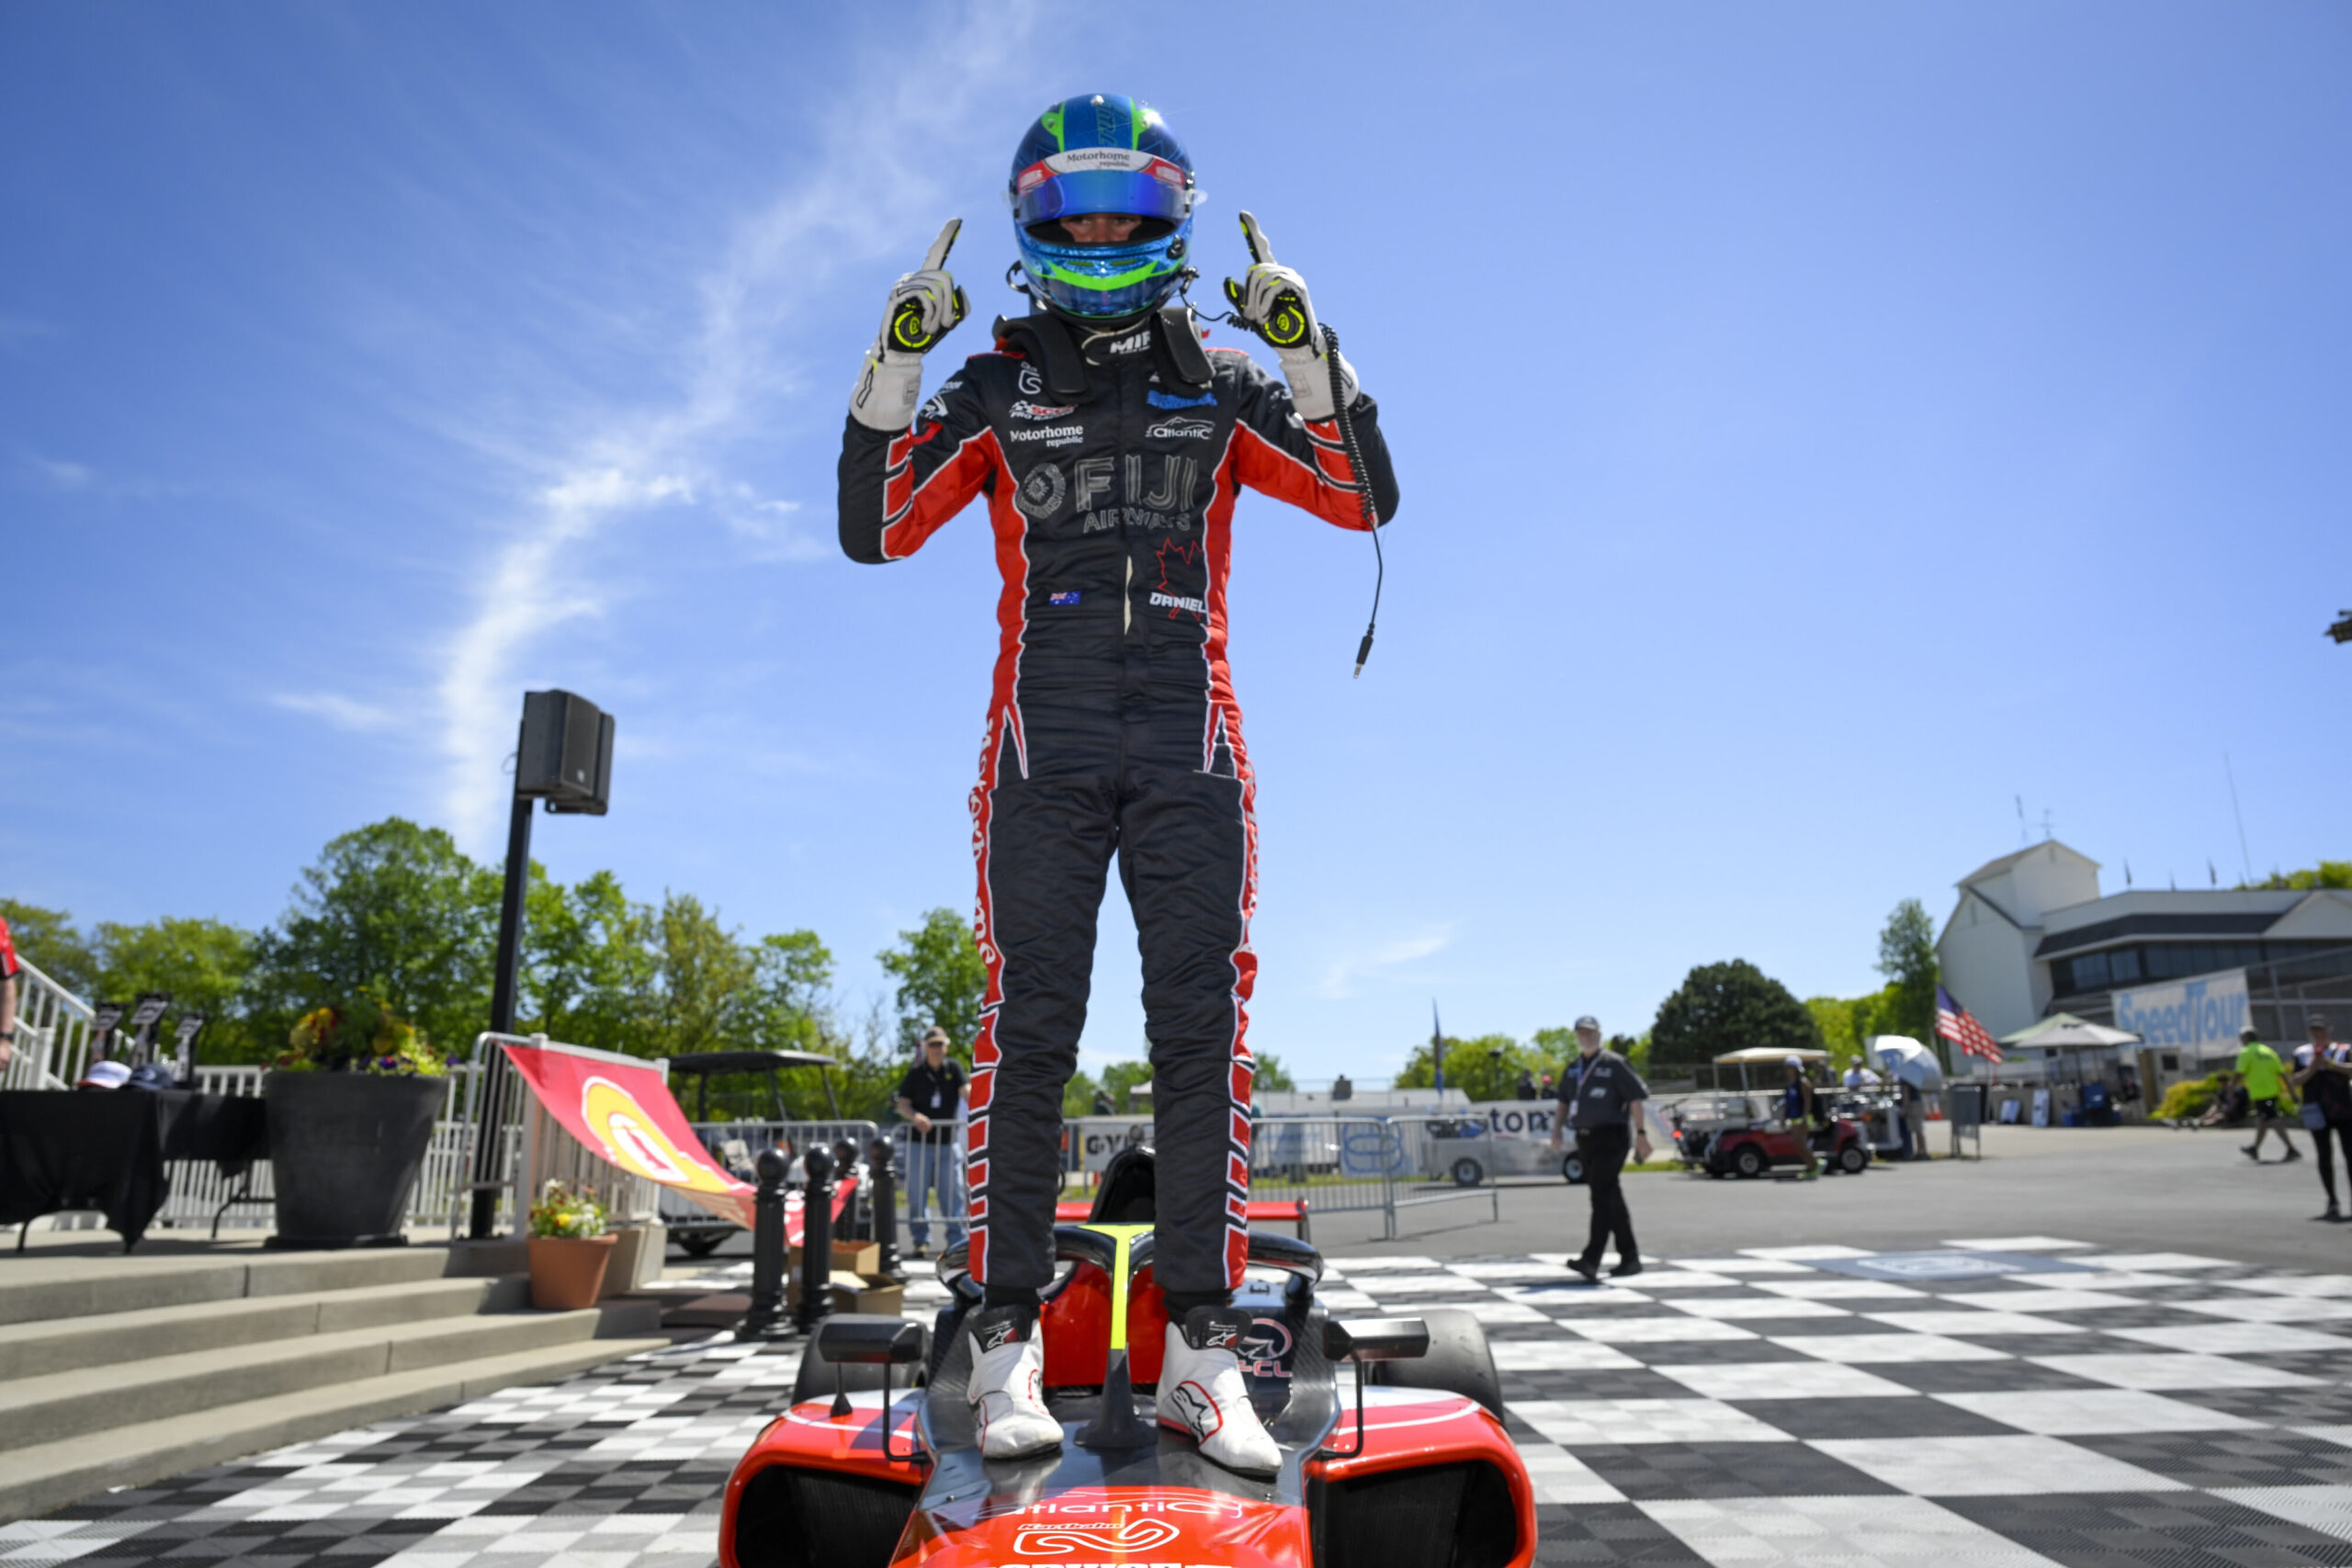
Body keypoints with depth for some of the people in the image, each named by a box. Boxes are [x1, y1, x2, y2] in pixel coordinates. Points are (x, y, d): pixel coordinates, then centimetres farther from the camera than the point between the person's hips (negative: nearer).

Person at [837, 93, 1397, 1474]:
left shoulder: (1222, 385, 14)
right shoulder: (992, 389, 12)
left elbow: (1367, 498, 4)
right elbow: (876, 532, 3)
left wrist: (1304, 345, -7)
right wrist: (899, 356, -6)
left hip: (1187, 745, 1)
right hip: (1044, 741, -1)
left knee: (1203, 1029, -4)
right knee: (1029, 1031, -5)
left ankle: (1204, 1350, 2)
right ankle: (1010, 1336, 2)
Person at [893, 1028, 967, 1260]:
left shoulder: (954, 1067, 2)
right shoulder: (916, 1072, 1)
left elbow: (965, 1090, -12)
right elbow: (902, 1104, -2)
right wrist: (915, 1116, -23)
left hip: (948, 1141, 0)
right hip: (920, 1141, 0)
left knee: (953, 1192, 1)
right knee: (917, 1193, 2)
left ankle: (956, 1240, 8)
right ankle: (921, 1240, 13)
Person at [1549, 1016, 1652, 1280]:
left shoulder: (1614, 1064, -5)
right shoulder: (1573, 1069, 14)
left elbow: (1635, 1098, -8)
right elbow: (1564, 1102, 21)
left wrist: (1641, 1134, -14)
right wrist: (1557, 1129, 8)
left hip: (1611, 1136, -7)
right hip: (1586, 1138, 7)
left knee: (1602, 1195, -15)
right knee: (1611, 1199, 11)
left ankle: (1591, 1260, -21)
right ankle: (1630, 1258, 20)